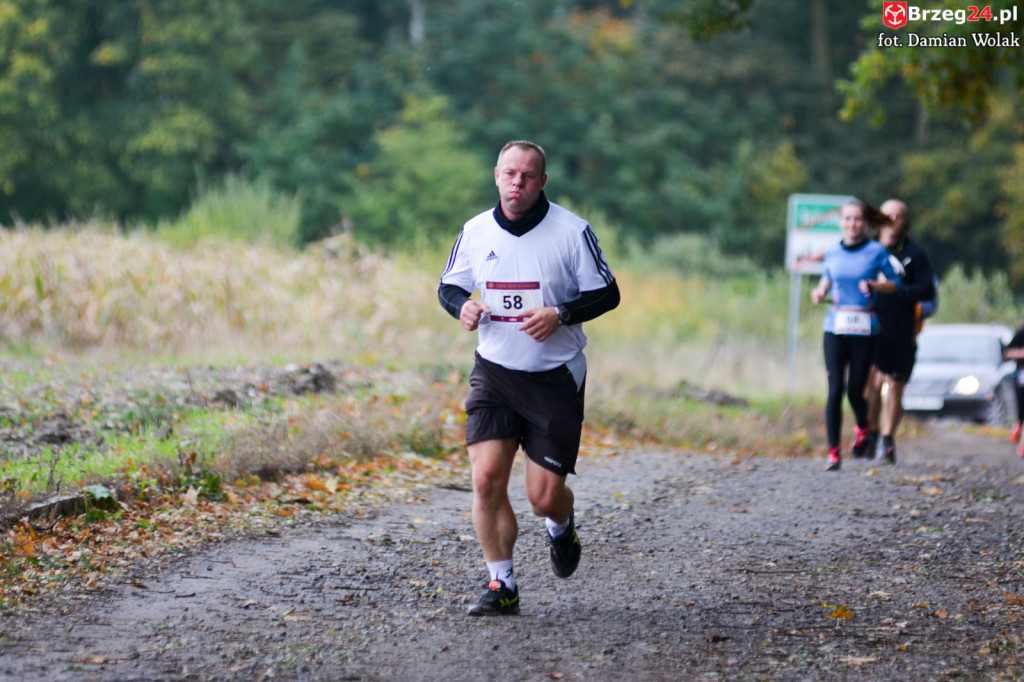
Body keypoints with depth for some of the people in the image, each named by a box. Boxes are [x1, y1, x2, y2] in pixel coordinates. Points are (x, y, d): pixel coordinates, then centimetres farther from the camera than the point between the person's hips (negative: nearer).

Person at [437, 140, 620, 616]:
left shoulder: (571, 231, -7)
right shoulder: (475, 231, 2)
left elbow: (606, 293, -3)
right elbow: (449, 286, 14)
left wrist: (560, 315, -19)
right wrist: (462, 305, -10)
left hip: (556, 377, -2)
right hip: (493, 372, 2)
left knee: (544, 496, -3)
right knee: (486, 478, -13)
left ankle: (561, 525, 36)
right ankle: (502, 587, 0)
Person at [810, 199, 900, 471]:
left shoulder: (876, 252, 0)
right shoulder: (833, 252, 8)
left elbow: (894, 283, 5)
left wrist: (875, 286, -15)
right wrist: (820, 290, 3)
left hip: (864, 329, -2)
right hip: (835, 327, 2)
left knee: (855, 391, 1)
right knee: (835, 390, -7)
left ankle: (862, 428, 35)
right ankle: (833, 452, -4)